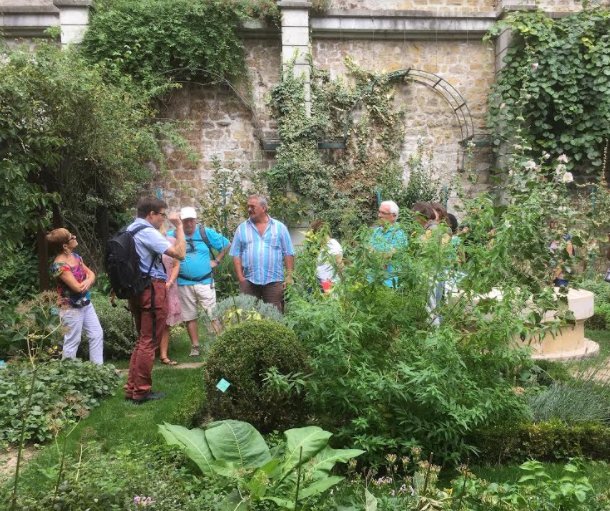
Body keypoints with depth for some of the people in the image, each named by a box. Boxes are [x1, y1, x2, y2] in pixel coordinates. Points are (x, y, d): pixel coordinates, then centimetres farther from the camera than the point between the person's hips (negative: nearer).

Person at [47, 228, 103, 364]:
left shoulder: (75, 256, 3)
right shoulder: (59, 265, -22)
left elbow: (91, 274, 7)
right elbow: (78, 287, -25)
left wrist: (88, 281, -17)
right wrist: (87, 279, -4)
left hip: (85, 303, 8)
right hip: (71, 308, -8)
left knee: (97, 334, 11)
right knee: (72, 342, 2)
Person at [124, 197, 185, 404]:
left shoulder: (130, 229, 13)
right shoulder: (147, 232, -16)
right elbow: (180, 253, -19)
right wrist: (179, 227, -11)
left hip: (137, 289, 10)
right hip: (153, 290, -10)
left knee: (142, 339, 18)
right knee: (149, 342, -1)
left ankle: (132, 387, 22)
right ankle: (141, 391, 6)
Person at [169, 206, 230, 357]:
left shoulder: (206, 233, 0)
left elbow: (226, 244, 7)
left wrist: (216, 261, 1)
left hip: (205, 282, -1)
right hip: (184, 284, 1)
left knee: (213, 314, -3)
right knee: (190, 317, 9)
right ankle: (195, 346, 19)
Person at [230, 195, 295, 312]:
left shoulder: (280, 227, 5)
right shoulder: (242, 228, 7)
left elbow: (288, 253, 4)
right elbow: (236, 254, 5)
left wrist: (289, 276, -2)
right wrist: (240, 277, -3)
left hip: (274, 280, -1)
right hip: (249, 281, 1)